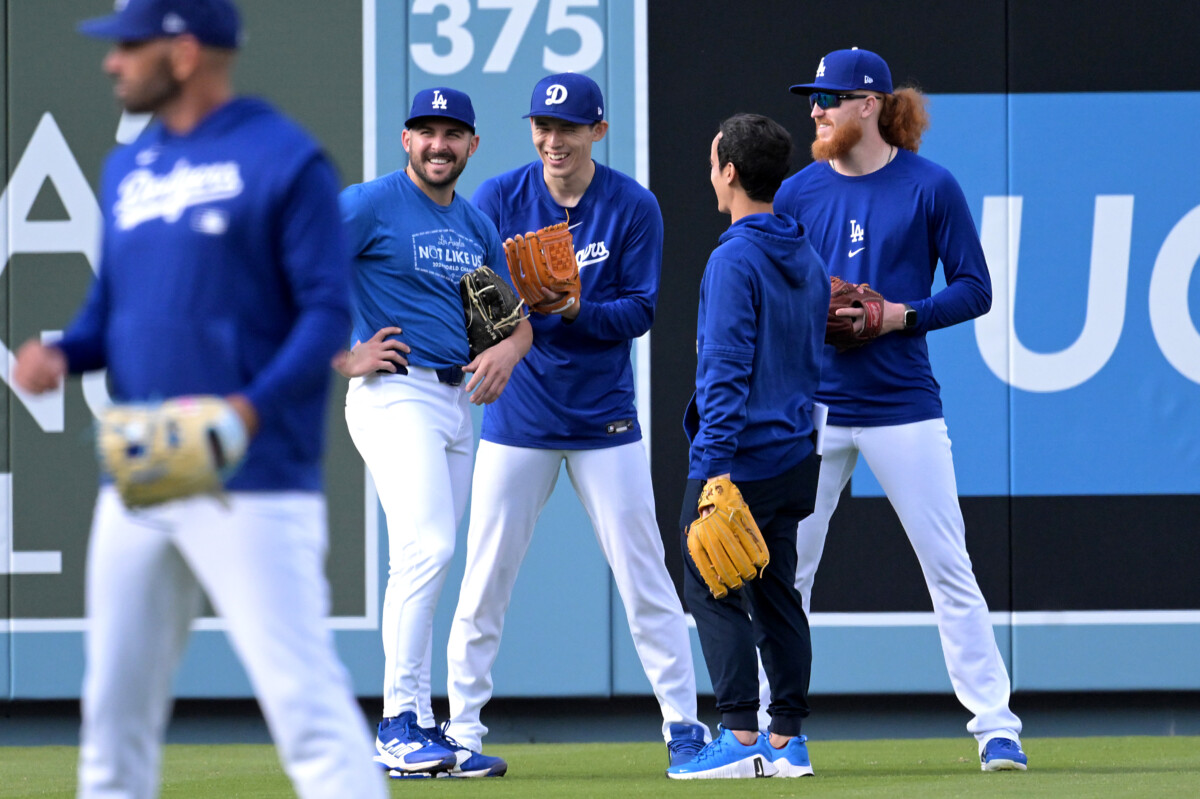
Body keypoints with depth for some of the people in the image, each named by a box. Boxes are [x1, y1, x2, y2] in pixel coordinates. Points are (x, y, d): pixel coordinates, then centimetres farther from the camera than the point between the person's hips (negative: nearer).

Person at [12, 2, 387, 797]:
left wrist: (250, 408, -25)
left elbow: (329, 312, -10)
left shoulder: (285, 159, -6)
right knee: (115, 706, 10)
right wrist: (62, 355, 1)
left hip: (255, 484, -7)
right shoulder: (128, 168, 16)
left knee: (304, 699, -13)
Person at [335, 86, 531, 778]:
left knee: (426, 564, 9)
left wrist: (508, 349, -4)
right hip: (396, 395, -8)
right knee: (428, 547, -19)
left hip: (456, 403, 8)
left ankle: (419, 732, 13)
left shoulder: (478, 226, 18)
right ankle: (401, 723, -17)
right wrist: (344, 358, -13)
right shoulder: (370, 204, -4)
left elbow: (517, 316, 20)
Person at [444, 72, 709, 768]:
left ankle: (683, 720, 6)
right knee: (487, 574, -1)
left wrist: (578, 309, -25)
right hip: (518, 416, 1)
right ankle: (463, 727, 7)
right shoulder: (499, 199, -2)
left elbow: (640, 311, -7)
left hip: (605, 417, -1)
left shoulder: (634, 207, -4)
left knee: (644, 573, 0)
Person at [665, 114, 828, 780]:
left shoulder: (735, 259, -15)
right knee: (776, 594, 11)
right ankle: (787, 741, 11)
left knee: (712, 590, -3)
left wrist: (714, 463, -21)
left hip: (739, 457, -9)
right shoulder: (806, 256, 12)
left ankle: (742, 737, -7)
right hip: (795, 458, 9)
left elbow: (726, 369, -20)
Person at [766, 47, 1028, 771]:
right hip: (812, 406, 3)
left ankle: (996, 726, 2)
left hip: (902, 406, -3)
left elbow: (974, 289, 0)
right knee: (784, 570, 3)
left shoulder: (930, 187, -2)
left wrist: (901, 315, -14)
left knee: (950, 569, -3)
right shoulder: (798, 193, 7)